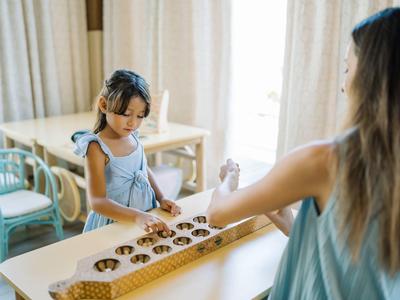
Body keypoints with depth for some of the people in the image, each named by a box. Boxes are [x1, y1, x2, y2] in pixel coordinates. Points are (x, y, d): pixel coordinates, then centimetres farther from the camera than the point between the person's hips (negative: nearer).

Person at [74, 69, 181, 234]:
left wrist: (161, 198, 3)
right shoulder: (97, 148, -17)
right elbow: (97, 202, -21)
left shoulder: (133, 136, 0)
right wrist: (137, 216, -33)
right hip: (114, 223, -3)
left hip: (147, 218, 4)